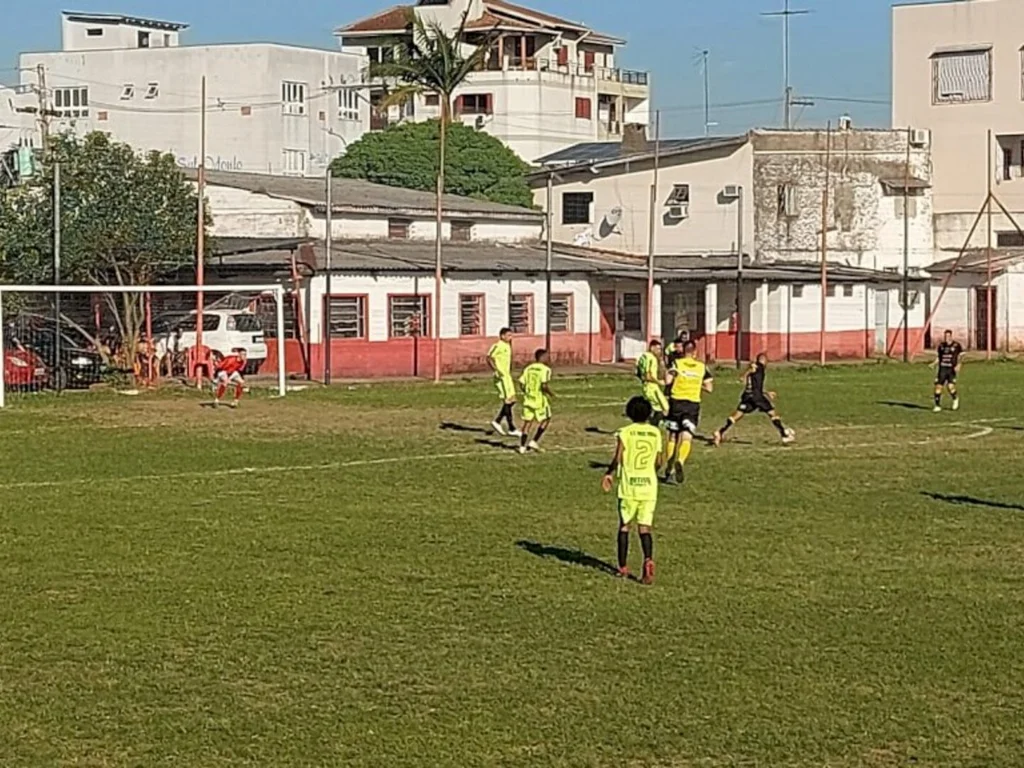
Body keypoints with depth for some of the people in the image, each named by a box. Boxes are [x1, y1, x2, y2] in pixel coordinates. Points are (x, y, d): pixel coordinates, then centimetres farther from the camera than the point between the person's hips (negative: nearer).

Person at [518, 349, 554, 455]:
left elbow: (522, 383, 5)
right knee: (546, 420, 12)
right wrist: (551, 394, -5)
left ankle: (522, 446, 5)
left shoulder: (528, 368, 7)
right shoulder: (545, 369, -12)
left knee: (527, 421, 10)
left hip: (528, 399, 6)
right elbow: (545, 385, -22)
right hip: (540, 400, -6)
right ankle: (534, 441, 5)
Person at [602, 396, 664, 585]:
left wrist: (609, 474, 5)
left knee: (624, 526, 11)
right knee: (645, 527, 2)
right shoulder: (655, 433, 4)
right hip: (649, 485, 2)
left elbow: (618, 458, -13)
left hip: (629, 485, -2)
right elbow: (658, 462, 7)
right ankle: (648, 559, -22)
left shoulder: (625, 432, -6)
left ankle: (622, 567, 15)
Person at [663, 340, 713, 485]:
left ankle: (669, 470, 18)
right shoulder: (702, 367, 6)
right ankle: (680, 461, -34)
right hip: (693, 404, 0)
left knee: (673, 436, 13)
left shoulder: (676, 364, -1)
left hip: (676, 401, 0)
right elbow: (709, 387, 5)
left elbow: (668, 380, -17)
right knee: (687, 437, -5)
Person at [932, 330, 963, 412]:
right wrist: (934, 364, 0)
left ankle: (956, 398, 20)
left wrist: (958, 365, -17)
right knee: (938, 386, -4)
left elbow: (961, 356, -2)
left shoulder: (956, 345, -3)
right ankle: (938, 405, 8)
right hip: (942, 369, 4)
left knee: (950, 387, -14)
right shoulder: (941, 346, 10)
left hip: (951, 369, -4)